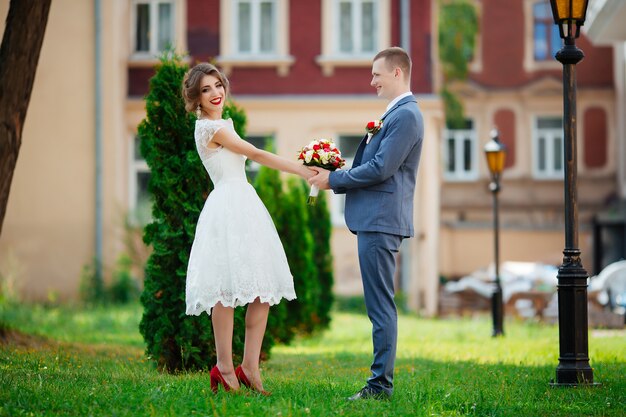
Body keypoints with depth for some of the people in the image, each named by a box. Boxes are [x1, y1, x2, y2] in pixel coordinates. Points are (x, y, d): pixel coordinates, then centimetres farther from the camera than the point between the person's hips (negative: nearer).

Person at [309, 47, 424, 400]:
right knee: (380, 305, 11)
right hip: (377, 220, 11)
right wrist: (335, 179, 9)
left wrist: (334, 179, -10)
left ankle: (381, 384, -5)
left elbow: (380, 169, -19)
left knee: (381, 305, -8)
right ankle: (381, 381, 15)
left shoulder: (406, 115, -13)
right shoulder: (398, 113, 19)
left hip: (381, 221, -11)